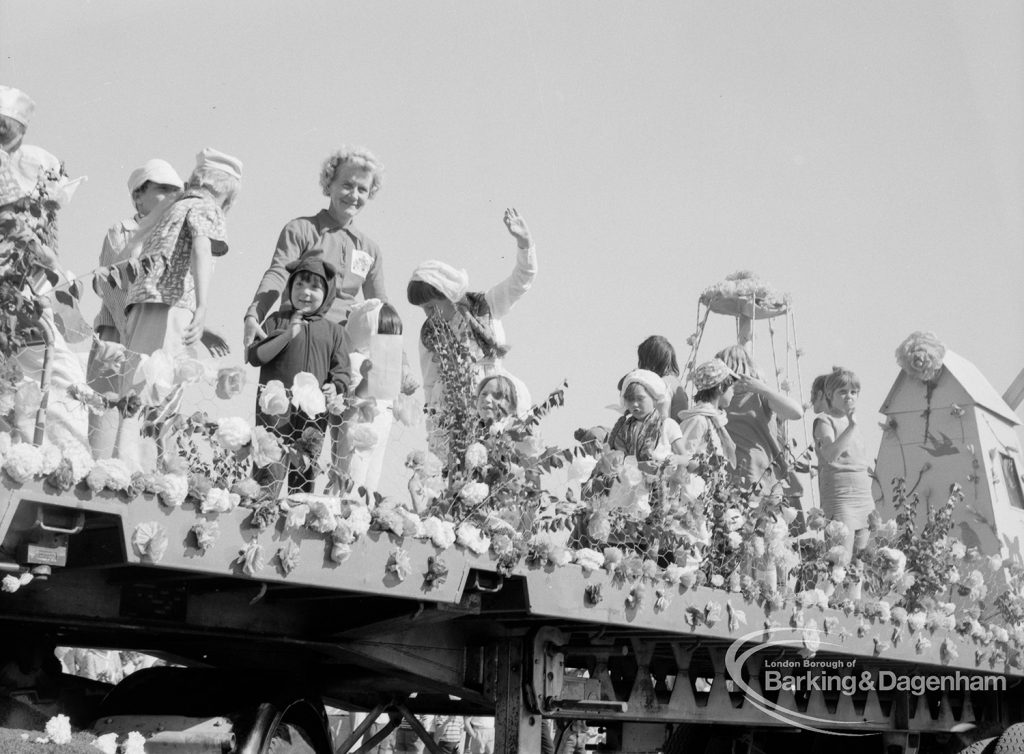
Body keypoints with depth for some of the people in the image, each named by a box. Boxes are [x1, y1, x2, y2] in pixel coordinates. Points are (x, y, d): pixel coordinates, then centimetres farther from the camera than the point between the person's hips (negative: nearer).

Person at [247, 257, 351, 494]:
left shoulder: (334, 331, 11)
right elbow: (254, 356, -2)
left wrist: (335, 386, -12)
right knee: (270, 472, -6)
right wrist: (288, 334, -10)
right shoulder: (278, 321, 6)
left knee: (303, 478, 10)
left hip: (313, 414, 2)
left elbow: (342, 370, 11)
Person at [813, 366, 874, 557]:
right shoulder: (825, 421, -5)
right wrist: (851, 426, -24)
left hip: (864, 494, 8)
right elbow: (830, 455, -23)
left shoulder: (853, 421, 18)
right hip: (840, 495, -8)